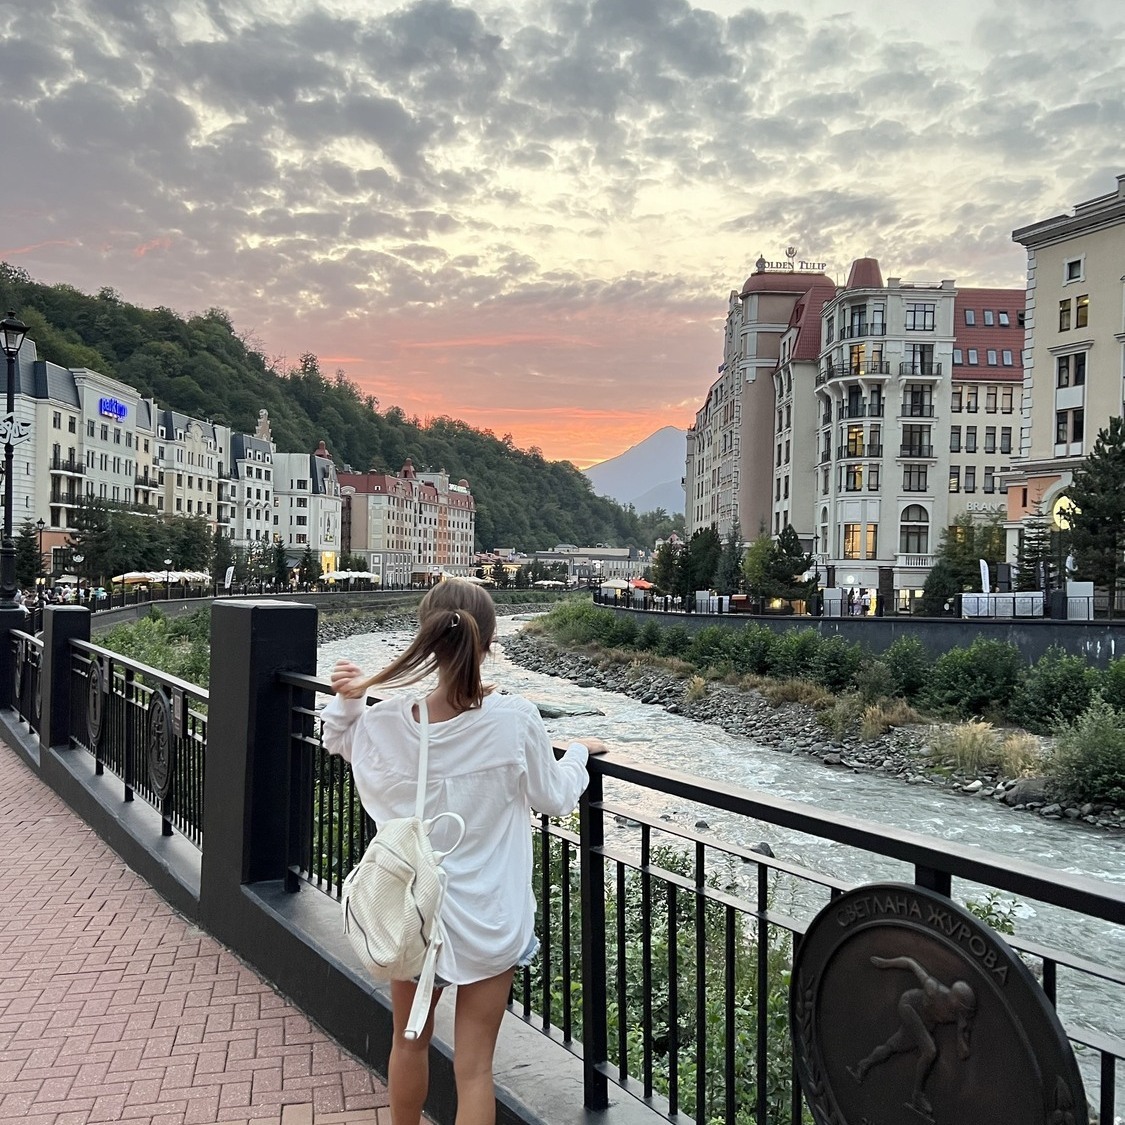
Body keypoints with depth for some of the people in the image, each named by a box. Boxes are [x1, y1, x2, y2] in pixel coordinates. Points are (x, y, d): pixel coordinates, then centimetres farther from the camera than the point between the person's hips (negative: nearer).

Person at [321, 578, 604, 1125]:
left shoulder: (387, 722, -16)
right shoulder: (514, 720, -21)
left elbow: (342, 745, 9)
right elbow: (554, 798, -4)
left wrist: (347, 701, -6)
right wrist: (579, 752, 13)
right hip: (488, 921, -2)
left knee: (410, 1041, 25)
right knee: (474, 1066, 9)